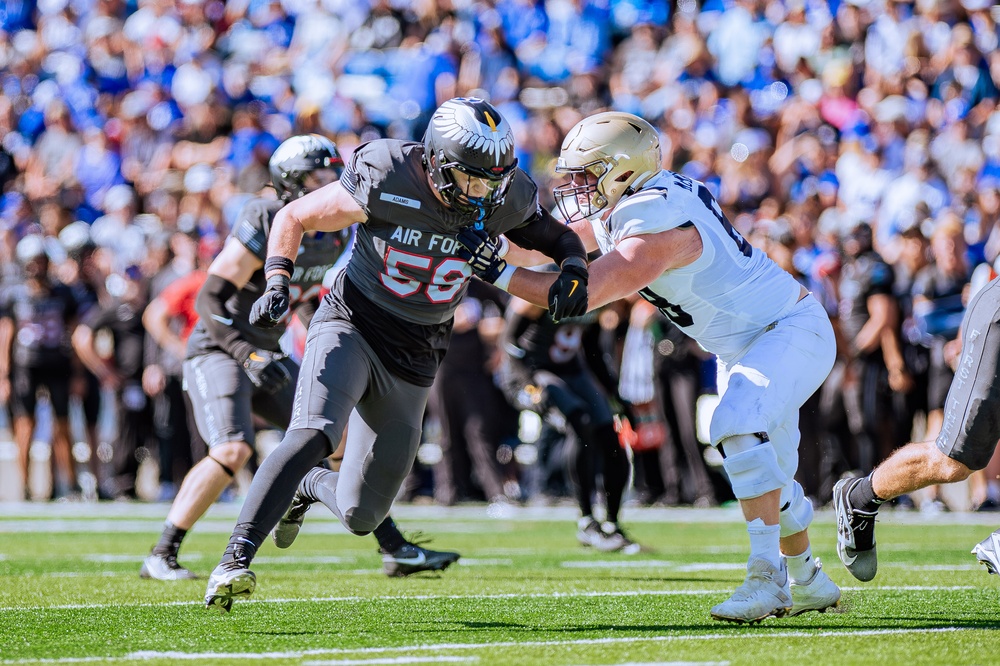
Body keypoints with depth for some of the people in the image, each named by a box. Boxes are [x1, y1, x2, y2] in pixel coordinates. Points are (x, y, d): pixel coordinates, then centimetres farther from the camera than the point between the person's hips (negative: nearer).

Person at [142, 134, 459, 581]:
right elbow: (210, 300, -23)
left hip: (264, 355, 8)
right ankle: (161, 557, -16)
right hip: (218, 352, -8)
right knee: (232, 452, -26)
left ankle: (395, 550, 9)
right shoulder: (265, 226, -22)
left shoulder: (335, 235, 3)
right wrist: (248, 354, -32)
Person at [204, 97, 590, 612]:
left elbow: (560, 237, 7)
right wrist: (277, 281, -24)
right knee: (313, 434, -33)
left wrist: (573, 270, -16)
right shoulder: (386, 181, -21)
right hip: (352, 326, -4)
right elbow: (293, 217, -9)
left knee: (361, 516, 6)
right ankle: (236, 559, -33)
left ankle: (308, 488, 41)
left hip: (412, 361, 4)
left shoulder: (505, 198, -11)